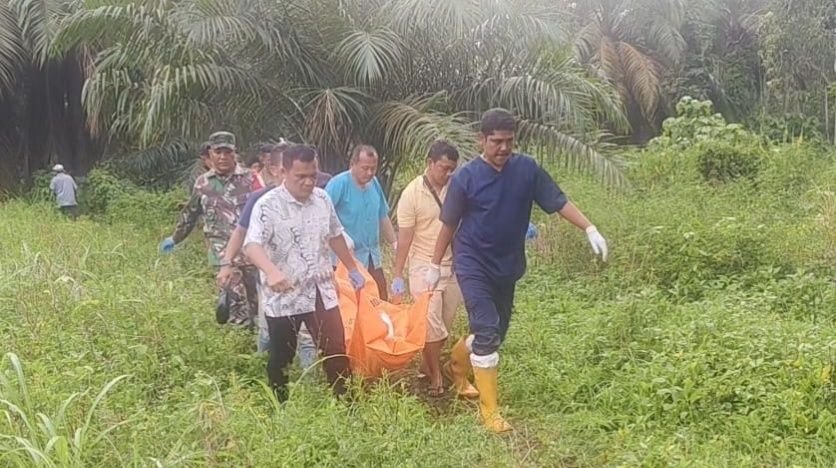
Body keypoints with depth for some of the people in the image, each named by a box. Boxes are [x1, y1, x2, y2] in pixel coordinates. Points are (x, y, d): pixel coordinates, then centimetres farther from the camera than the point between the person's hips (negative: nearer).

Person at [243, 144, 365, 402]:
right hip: (284, 296, -4)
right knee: (282, 358, 11)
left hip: (321, 291, 4)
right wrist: (271, 271, -47)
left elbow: (335, 236, 18)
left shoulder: (322, 198, 4)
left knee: (336, 351, 5)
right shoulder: (268, 205, -15)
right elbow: (252, 245, -28)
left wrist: (352, 270, 23)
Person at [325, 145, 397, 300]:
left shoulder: (374, 183, 6)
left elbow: (383, 217, 16)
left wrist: (395, 243, 13)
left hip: (372, 257, 7)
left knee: (382, 301, 12)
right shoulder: (338, 184, -15)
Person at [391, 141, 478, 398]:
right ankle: (436, 377, 10)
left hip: (453, 266, 4)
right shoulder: (412, 193, -11)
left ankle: (428, 365, 29)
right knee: (431, 324, -3)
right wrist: (397, 276, -10)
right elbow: (404, 237, -9)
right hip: (425, 267, -4)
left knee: (445, 324, 11)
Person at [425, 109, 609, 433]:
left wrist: (590, 229, -15)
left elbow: (558, 201, -4)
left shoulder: (527, 169, -4)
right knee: (487, 333, -11)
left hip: (507, 267, 4)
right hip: (473, 266, -4)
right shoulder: (466, 177, -11)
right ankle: (489, 409, 0)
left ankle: (459, 360, 46)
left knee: (497, 332, 16)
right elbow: (449, 224, -3)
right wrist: (435, 265, 1)